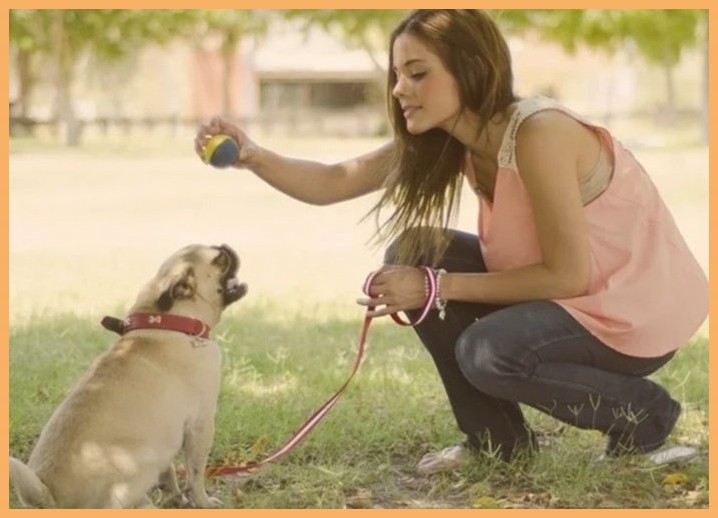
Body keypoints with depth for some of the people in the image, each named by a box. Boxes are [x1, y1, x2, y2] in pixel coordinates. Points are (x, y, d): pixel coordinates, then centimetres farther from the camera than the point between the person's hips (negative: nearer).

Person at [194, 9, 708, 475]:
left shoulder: (538, 134, -29)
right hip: (571, 289, 8)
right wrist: (252, 156, -26)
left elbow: (567, 276, -26)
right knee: (413, 256, -3)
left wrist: (436, 288, -23)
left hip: (646, 307, -8)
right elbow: (333, 182, -8)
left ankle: (642, 411, -3)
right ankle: (498, 436, 7)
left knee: (488, 353, -29)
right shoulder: (443, 139, -5)